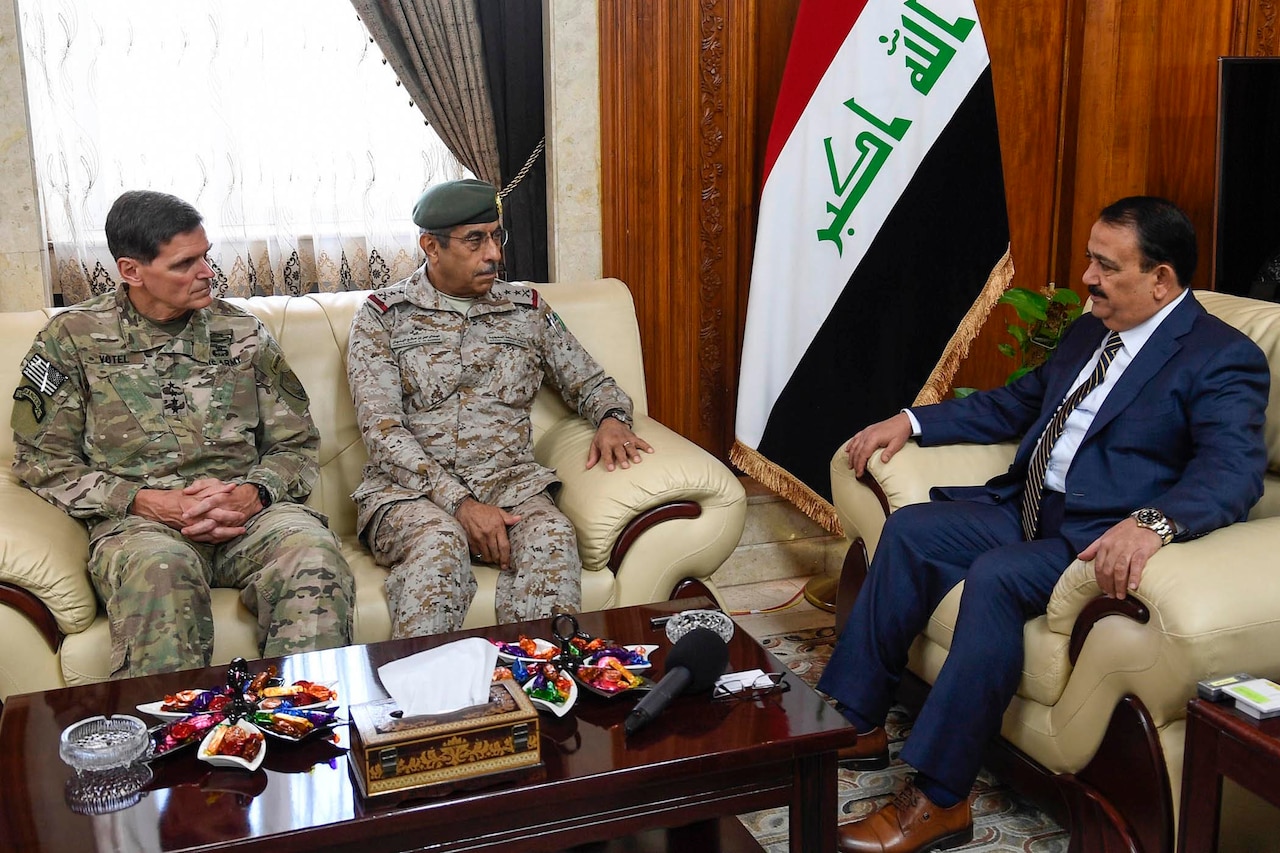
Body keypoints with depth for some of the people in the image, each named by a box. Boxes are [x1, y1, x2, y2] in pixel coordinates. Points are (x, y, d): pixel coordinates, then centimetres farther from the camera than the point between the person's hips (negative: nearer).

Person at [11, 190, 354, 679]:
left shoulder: (243, 333, 16)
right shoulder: (72, 339, 9)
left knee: (313, 554, -32)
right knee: (158, 569, -39)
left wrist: (254, 493, -7)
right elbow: (42, 461, 6)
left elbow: (296, 444, 16)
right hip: (137, 522, -2)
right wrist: (146, 502, -9)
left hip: (248, 511, 2)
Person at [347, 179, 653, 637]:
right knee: (439, 540, -36)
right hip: (410, 488, -2)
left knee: (551, 535, -32)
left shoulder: (527, 309, 15)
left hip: (509, 479, 2)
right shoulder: (382, 315, 5)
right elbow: (382, 431, -6)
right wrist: (460, 503, -19)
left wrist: (611, 419, -4)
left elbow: (591, 383, 23)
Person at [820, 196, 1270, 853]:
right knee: (909, 530, -9)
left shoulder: (1223, 358, -9)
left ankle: (938, 799, -25)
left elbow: (1233, 471, -24)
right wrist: (910, 421, 16)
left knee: (994, 576, -32)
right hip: (1027, 506, 9)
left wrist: (1153, 523, -45)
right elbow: (1015, 404, 27)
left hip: (1101, 538, -8)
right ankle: (855, 723, -3)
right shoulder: (1088, 332, 17)